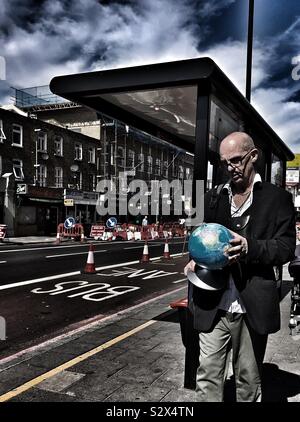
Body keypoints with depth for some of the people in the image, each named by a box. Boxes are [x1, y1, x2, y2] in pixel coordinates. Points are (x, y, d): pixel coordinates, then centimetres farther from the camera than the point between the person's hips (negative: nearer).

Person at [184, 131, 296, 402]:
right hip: (214, 303, 3)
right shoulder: (214, 197, 13)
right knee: (208, 373, 4)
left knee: (248, 378, 12)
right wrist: (196, 260, -1)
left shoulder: (277, 197, 3)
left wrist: (249, 247, -21)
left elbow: (286, 247, -4)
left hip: (253, 304, -2)